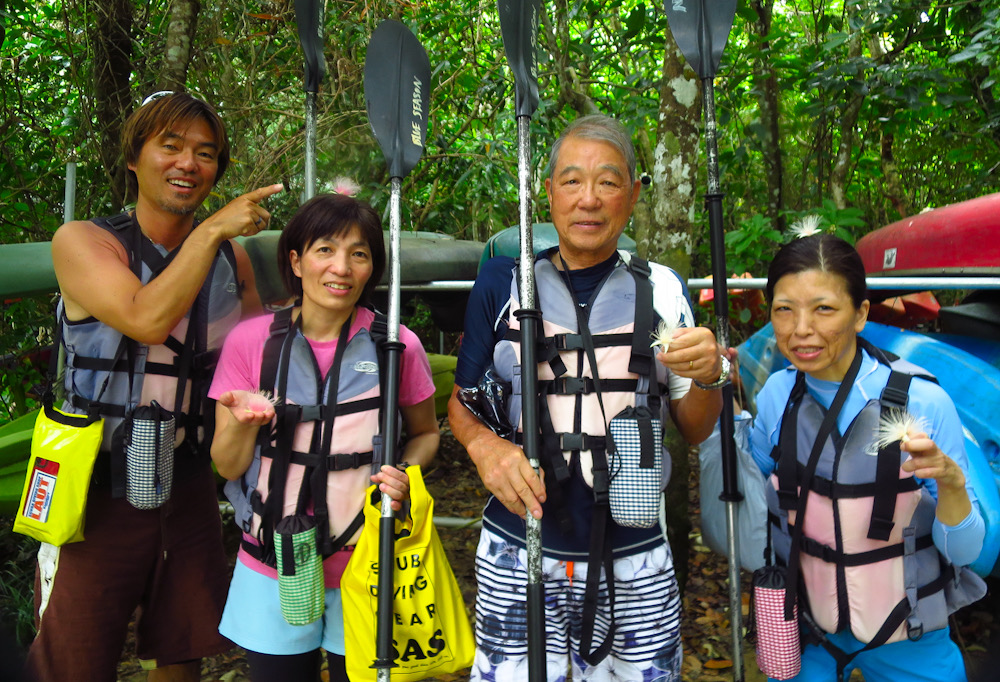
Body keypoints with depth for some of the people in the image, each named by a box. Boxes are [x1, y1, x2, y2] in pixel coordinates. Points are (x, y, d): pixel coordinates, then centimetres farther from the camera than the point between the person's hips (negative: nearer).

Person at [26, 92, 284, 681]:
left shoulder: (231, 255, 7)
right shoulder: (82, 241, -6)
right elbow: (147, 319, -24)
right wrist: (213, 229, -18)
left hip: (189, 493, 4)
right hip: (100, 494, -4)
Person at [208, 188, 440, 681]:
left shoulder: (397, 345, -9)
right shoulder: (251, 340, -7)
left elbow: (426, 433, 7)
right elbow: (228, 466, -2)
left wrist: (404, 473, -14)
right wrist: (246, 423, -22)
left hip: (364, 564, 0)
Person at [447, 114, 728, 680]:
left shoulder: (663, 289, 2)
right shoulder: (502, 283, 0)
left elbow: (693, 430, 7)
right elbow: (461, 400, 8)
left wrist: (708, 377, -14)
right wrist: (483, 443, -13)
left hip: (634, 563, 1)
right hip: (517, 557, 0)